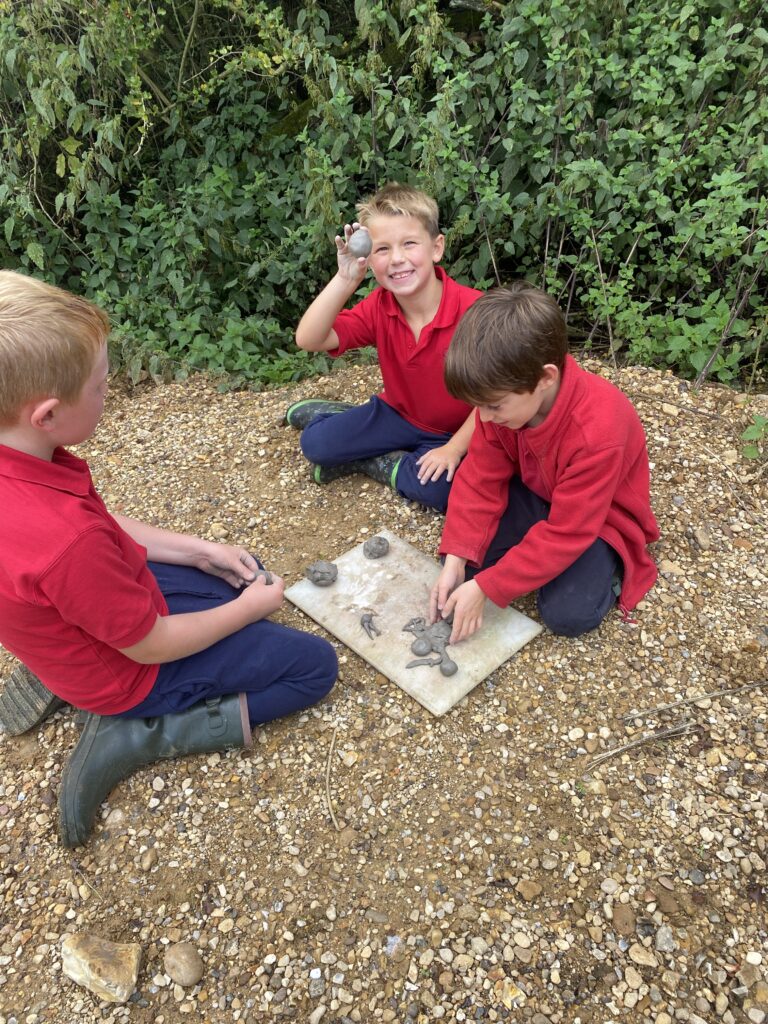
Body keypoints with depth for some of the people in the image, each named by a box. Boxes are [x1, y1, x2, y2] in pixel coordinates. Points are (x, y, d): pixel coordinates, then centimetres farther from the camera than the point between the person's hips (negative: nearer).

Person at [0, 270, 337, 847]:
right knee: (315, 665, 0)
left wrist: (199, 550, 2)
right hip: (132, 669, -7)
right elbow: (153, 646, -24)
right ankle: (137, 734, -3)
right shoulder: (64, 539, -40)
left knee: (243, 578, 26)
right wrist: (251, 608, -9)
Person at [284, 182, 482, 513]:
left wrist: (454, 448, -23)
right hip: (398, 414, 3)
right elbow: (309, 340, -23)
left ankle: (371, 462, -6)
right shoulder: (378, 307, -13)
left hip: (456, 431, -2)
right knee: (314, 442, -11)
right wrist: (345, 279, -33)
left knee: (443, 488, -31)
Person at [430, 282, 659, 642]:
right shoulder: (505, 398, -20)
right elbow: (481, 479, -14)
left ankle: (605, 564, 6)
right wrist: (455, 562, -22)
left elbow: (564, 533, -32)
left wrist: (485, 587, -30)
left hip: (600, 517, -4)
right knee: (467, 559, -13)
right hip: (535, 495, 5)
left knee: (568, 614, -22)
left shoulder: (597, 434, -38)